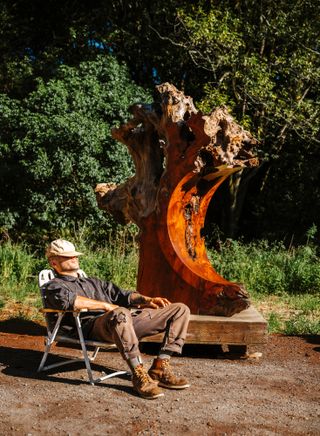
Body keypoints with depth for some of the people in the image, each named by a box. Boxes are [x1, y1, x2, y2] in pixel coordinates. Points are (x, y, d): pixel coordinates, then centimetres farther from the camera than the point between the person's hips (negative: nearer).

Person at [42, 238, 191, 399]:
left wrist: (146, 300, 12)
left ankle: (160, 368, -9)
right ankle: (139, 374, -29)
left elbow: (120, 294, 30)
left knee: (181, 309, 0)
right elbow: (67, 300, -11)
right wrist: (105, 305, -12)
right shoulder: (53, 286, 13)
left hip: (128, 319, 8)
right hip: (92, 325, -8)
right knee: (121, 314, -44)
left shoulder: (92, 282, 38)